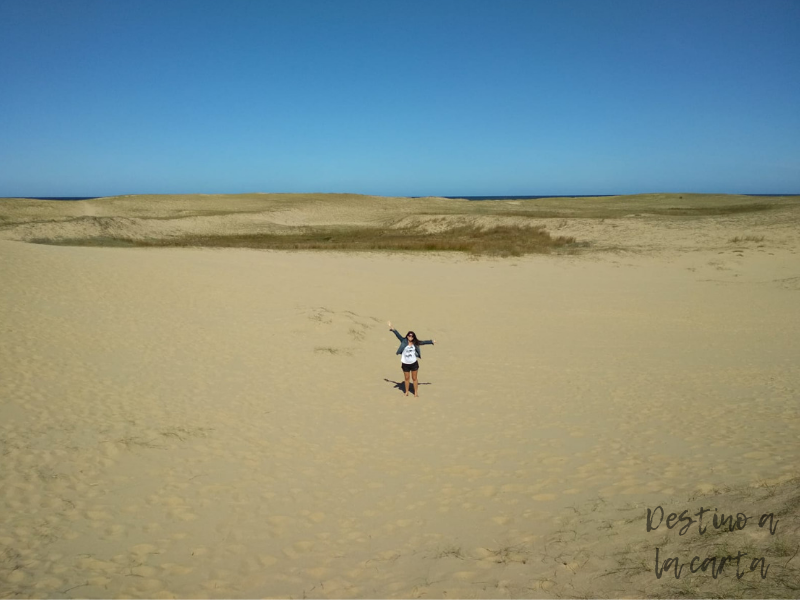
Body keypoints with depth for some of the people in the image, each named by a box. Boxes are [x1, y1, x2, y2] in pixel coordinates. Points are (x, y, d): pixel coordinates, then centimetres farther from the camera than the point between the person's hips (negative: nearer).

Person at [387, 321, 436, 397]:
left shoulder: (415, 343, -2)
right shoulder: (403, 341, -6)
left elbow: (423, 342, 7)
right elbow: (397, 334, -11)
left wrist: (431, 341, 12)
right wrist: (391, 328, -15)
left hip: (414, 363, 0)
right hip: (405, 364, 0)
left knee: (415, 378, 8)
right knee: (406, 378, 12)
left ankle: (416, 392, 19)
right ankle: (406, 392, 26)